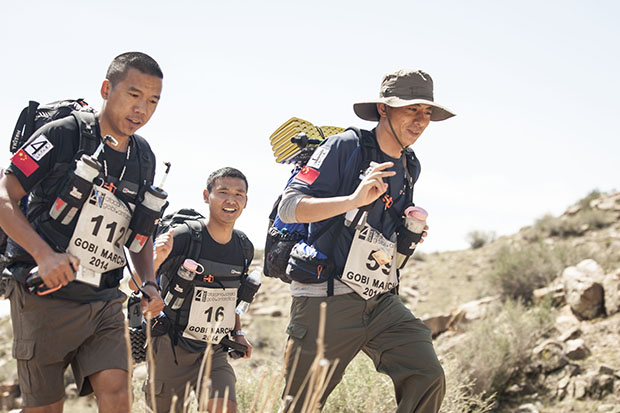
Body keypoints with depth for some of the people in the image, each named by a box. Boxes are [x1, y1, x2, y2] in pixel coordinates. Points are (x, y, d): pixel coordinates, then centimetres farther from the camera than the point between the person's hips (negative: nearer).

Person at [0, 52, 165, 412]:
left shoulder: (144, 157, 9)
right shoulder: (64, 135, -10)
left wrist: (149, 283, 4)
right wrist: (44, 254, -25)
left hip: (105, 301, 5)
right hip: (46, 294, -4)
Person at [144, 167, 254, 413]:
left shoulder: (244, 247, 1)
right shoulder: (183, 237, -18)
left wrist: (237, 332, 10)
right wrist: (157, 258, -37)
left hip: (214, 352, 4)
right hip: (171, 349, -4)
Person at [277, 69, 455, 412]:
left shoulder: (409, 167, 13)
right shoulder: (344, 148, -9)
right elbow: (289, 208, -16)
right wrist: (353, 199, -28)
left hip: (381, 301, 6)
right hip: (327, 299, -6)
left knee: (428, 379, -12)